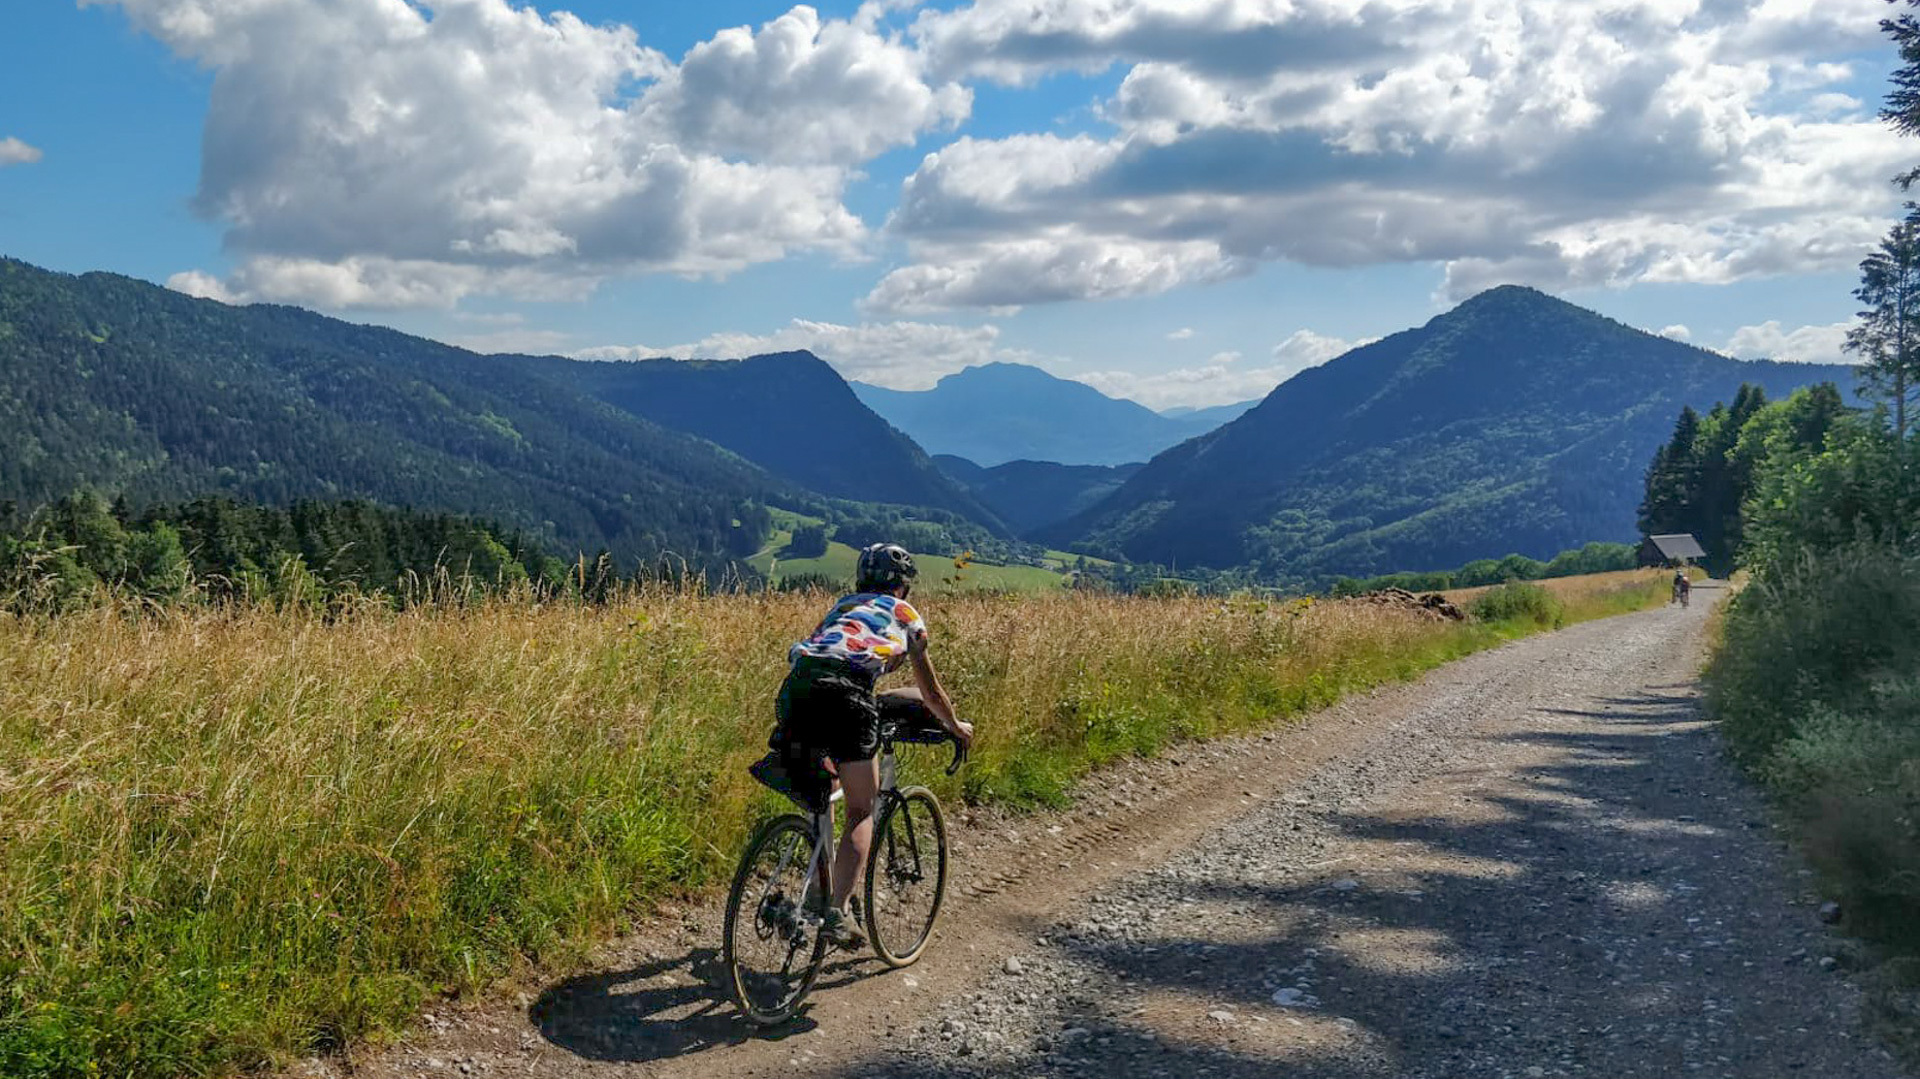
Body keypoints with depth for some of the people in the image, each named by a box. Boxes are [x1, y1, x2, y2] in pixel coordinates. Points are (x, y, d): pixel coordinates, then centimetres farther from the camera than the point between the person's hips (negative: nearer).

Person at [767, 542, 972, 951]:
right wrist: (956, 727, 53)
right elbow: (931, 691, 35)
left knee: (817, 798, 24)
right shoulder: (906, 615, 27)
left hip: (796, 688, 5)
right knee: (861, 813, 3)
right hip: (844, 695, -5)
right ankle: (837, 911, -11)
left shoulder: (841, 607, 37)